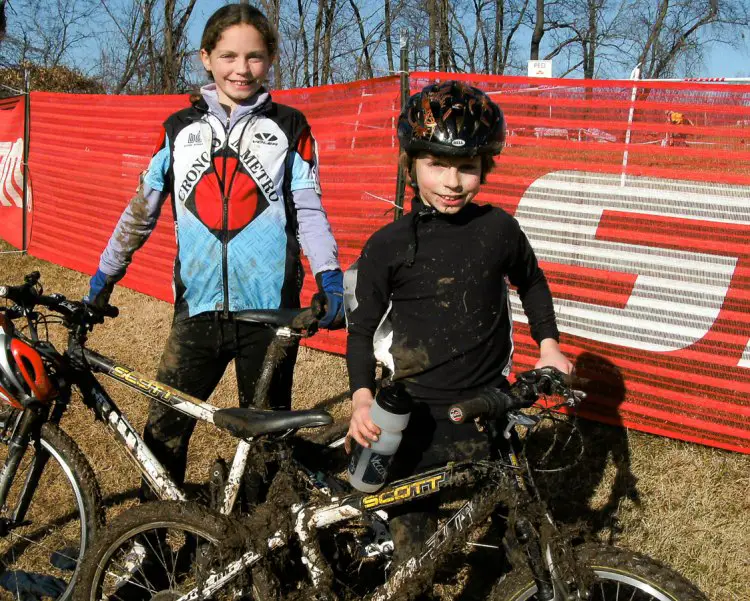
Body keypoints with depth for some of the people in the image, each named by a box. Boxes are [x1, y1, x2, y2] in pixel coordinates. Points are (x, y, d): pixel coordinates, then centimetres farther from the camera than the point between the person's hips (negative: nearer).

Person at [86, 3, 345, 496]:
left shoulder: (289, 128, 5)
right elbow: (143, 207, 14)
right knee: (163, 430, -1)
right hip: (199, 307, 1)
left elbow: (309, 210, 4)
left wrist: (330, 276, -9)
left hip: (269, 309, -1)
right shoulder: (180, 129, 9)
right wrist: (106, 274, 14)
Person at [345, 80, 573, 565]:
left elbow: (530, 281, 16)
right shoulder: (388, 246, -7)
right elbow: (363, 327, 2)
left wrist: (548, 344, 8)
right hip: (418, 417, -1)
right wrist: (362, 397, -11)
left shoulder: (498, 227, -4)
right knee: (414, 555, 8)